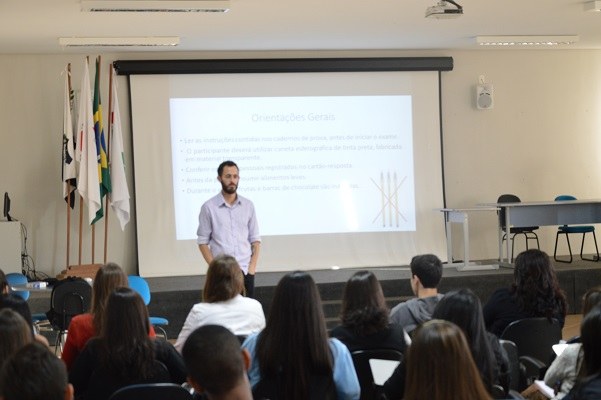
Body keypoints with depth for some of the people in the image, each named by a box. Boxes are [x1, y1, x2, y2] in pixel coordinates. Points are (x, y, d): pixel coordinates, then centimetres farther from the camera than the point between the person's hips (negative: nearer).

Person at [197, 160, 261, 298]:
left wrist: (252, 266, -2)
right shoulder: (209, 207, -2)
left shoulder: (248, 205, 8)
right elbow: (203, 242, -1)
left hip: (245, 271, 3)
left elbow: (255, 239, 10)